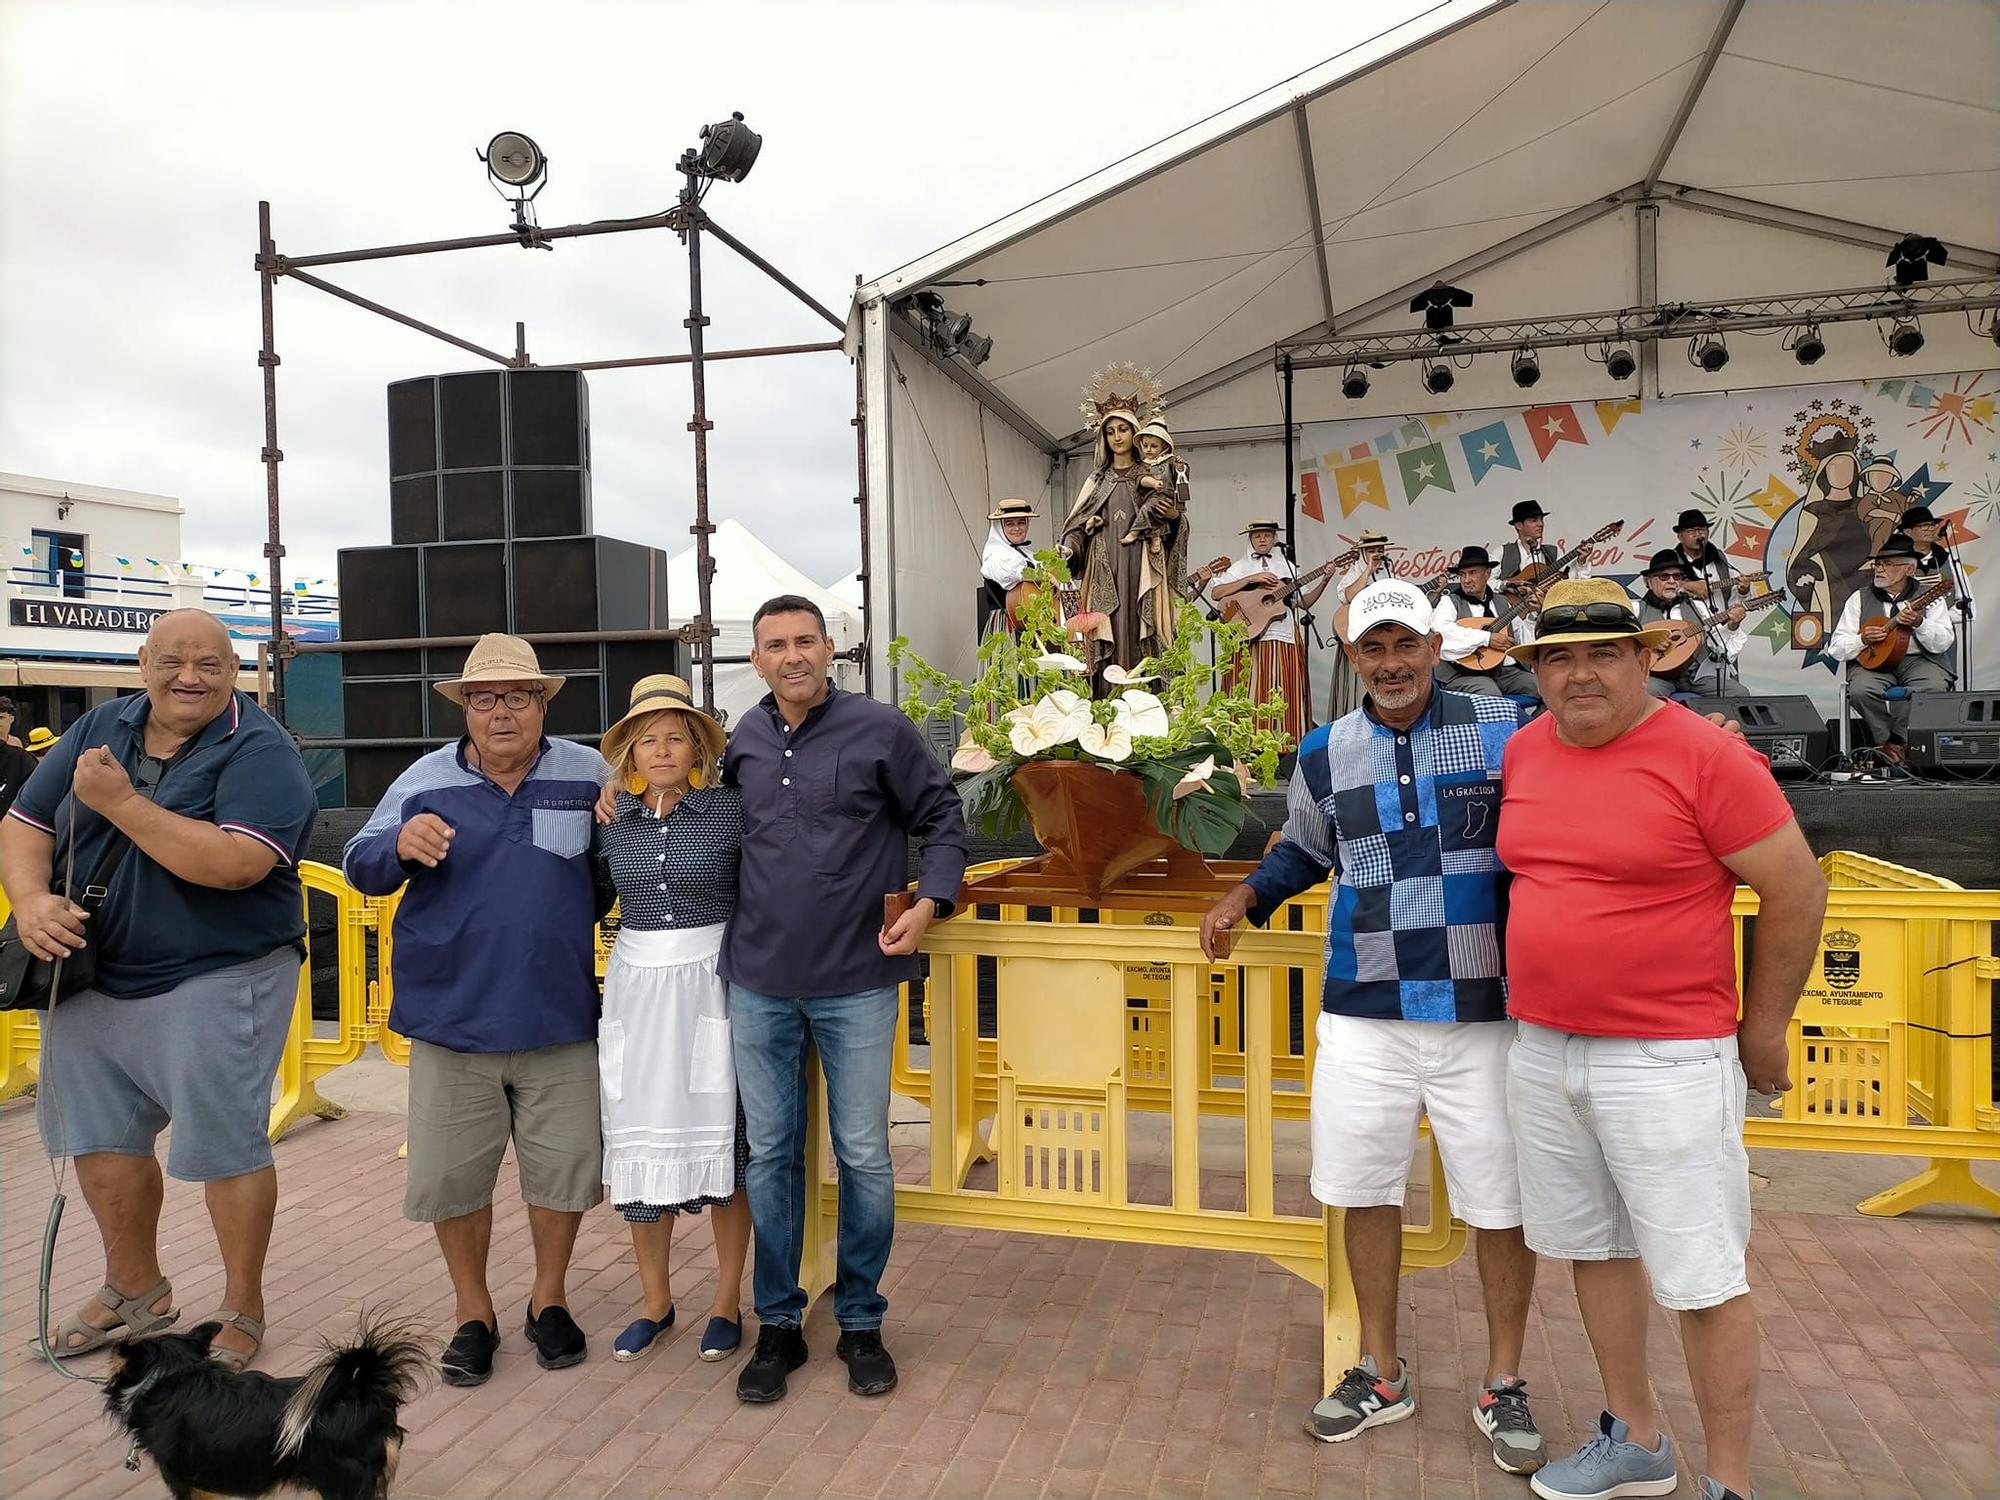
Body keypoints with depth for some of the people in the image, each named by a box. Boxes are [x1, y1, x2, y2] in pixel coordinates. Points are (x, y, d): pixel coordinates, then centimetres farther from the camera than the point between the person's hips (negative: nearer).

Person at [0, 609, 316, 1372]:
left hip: (215, 984, -7)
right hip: (93, 978, 7)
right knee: (101, 1139, 18)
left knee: (225, 1146, 1)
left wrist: (121, 802, -24)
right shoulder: (99, 729, 6)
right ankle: (135, 1291, 40)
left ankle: (242, 1311, 20)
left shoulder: (259, 750, -14)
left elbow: (236, 864, -27)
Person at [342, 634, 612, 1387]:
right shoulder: (425, 781, 3)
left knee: (566, 1164, 9)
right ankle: (473, 1313, 30)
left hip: (560, 1018, 0)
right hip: (451, 1017, 1)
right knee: (452, 1175, 9)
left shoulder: (588, 774, 1)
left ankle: (548, 1299, 32)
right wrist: (400, 845, -18)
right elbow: (360, 866, 3)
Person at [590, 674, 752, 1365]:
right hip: (636, 988, 4)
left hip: (714, 985, -3)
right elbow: (588, 895, 19)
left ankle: (727, 1302, 22)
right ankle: (655, 1300, 27)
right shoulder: (612, 817, 5)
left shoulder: (729, 807, -6)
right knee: (639, 1140, 9)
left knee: (721, 1137, 4)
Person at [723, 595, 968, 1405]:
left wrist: (929, 901, -13)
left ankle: (860, 1322, 26)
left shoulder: (880, 729, -5)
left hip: (856, 983, -3)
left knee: (864, 1156, 7)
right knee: (770, 1155, 11)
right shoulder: (743, 741, 6)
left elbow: (943, 819, 1)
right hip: (759, 982, 3)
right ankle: (777, 1325, 27)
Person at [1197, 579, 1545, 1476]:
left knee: (1501, 1201, 8)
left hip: (1485, 1010, -2)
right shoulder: (1325, 755, 5)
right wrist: (1245, 898, 10)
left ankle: (1504, 1387, 29)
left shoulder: (1503, 729, -4)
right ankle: (1381, 1375, 32)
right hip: (1364, 1014, 3)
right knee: (1366, 1191, 12)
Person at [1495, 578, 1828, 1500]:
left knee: (1702, 1280, 4)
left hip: (1667, 1062, -6)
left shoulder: (1703, 755, -13)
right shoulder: (1524, 751, 4)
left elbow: (1797, 889, -8)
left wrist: (1763, 1027, -2)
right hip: (1541, 1051, 6)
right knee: (1592, 1250, 18)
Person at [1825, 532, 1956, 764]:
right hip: (1873, 662, 1)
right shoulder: (1860, 598, 12)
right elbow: (1835, 648, 7)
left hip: (1919, 660, 0)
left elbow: (1943, 643, -4)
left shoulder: (1929, 597, 9)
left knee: (1934, 688, -34)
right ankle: (1889, 744, -12)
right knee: (1860, 690, -33)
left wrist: (1919, 623, -21)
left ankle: (1895, 741, -15)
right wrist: (1862, 639, -13)